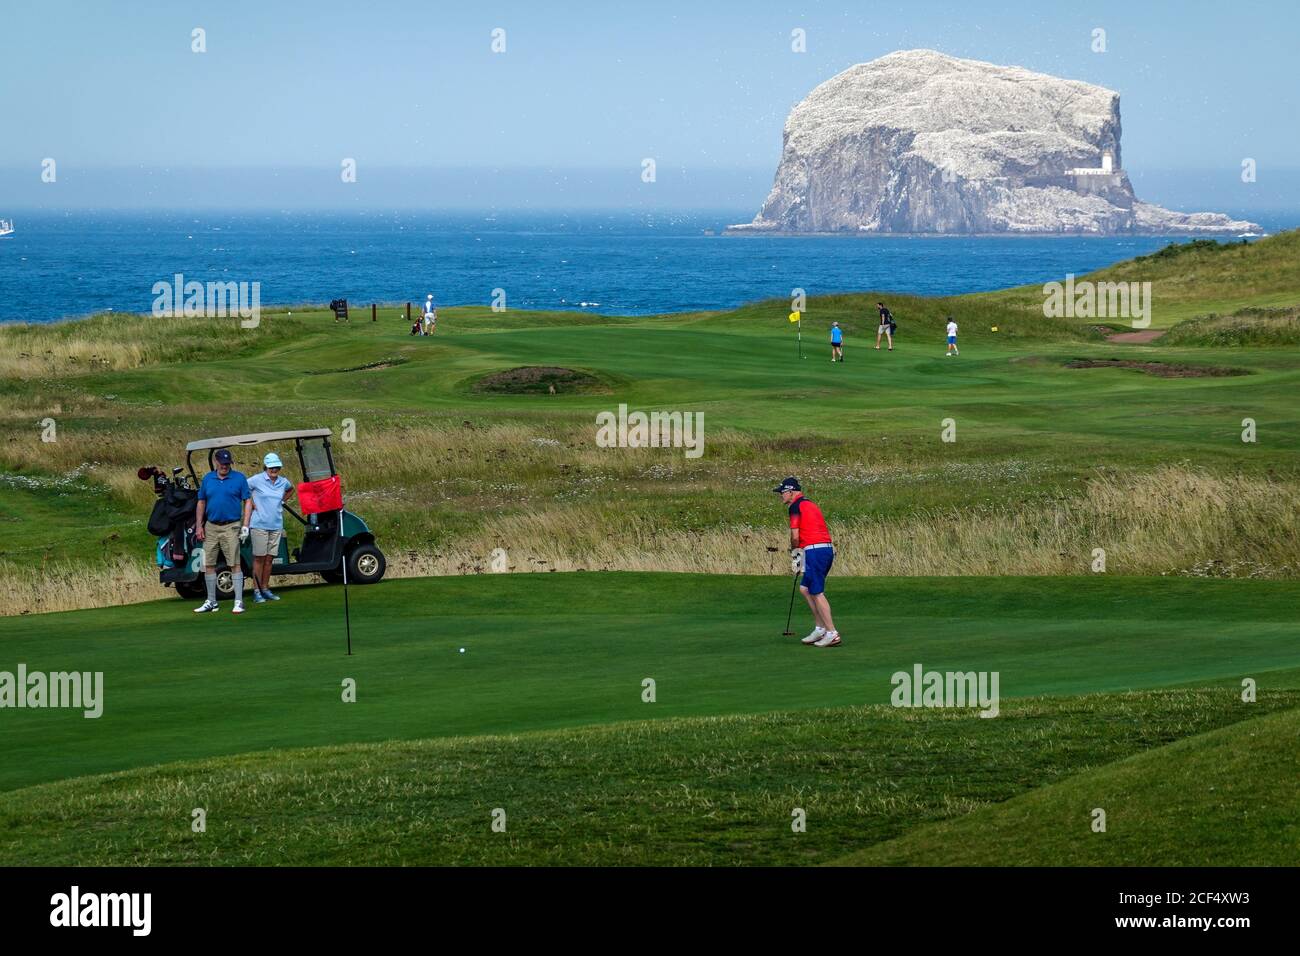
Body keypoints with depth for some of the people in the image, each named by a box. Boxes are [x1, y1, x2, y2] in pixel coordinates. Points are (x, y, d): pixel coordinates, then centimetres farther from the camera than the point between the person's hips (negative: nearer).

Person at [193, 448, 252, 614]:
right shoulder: (207, 479, 9)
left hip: (231, 527, -4)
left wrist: (245, 526, -8)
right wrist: (199, 526, 6)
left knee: (235, 564, -7)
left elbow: (248, 502, -1)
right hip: (211, 527, 4)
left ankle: (239, 601, -5)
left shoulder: (239, 478, -1)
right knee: (209, 564, 5)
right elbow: (201, 503, 13)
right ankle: (211, 602, 14)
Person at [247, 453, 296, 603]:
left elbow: (290, 490, 30)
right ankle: (256, 591, 1)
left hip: (276, 525, 5)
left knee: (269, 558, 7)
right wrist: (250, 504, -5)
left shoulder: (283, 482, 8)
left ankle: (265, 589, 14)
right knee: (259, 558, -2)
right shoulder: (257, 480, -6)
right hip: (259, 525, -5)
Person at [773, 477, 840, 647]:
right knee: (805, 588, 17)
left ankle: (832, 633, -7)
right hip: (827, 548, 9)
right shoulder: (810, 505, 22)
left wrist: (794, 550, 9)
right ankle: (820, 628, 16)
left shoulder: (796, 507, -6)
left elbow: (795, 536, -11)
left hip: (814, 550, -9)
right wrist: (799, 552, 19)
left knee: (817, 593, -5)